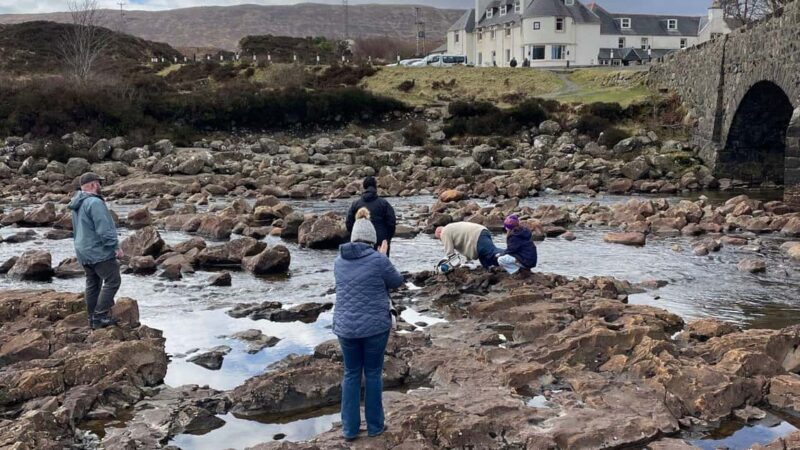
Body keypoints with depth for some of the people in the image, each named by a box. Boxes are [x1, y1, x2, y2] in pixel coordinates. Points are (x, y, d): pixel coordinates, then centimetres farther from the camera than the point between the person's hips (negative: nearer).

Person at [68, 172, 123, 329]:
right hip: (99, 251, -10)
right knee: (112, 281, -5)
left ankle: (93, 319, 19)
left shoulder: (77, 205, 14)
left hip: (84, 251, 10)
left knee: (92, 284, 15)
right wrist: (116, 246, -18)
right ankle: (100, 316, -9)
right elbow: (104, 229, -23)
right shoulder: (95, 202, -19)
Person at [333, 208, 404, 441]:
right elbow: (396, 282, 3)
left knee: (351, 374, 16)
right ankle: (374, 425, 23)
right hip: (375, 326, -3)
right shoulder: (378, 260, -14)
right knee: (373, 373, 12)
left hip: (346, 327, 4)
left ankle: (350, 428, 20)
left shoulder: (339, 261, 2)